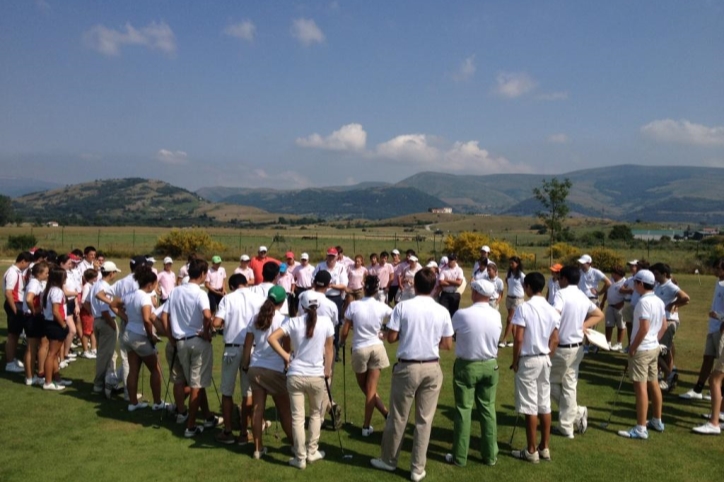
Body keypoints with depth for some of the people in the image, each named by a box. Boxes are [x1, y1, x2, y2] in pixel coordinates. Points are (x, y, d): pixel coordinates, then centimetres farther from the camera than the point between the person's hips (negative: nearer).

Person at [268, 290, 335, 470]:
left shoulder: (292, 322, -5)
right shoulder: (326, 322, -6)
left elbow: (271, 338, -14)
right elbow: (329, 349, 1)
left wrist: (286, 356, -5)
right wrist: (327, 371, 13)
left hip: (295, 376, 0)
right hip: (317, 376, 0)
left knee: (297, 417, 9)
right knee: (315, 414, 20)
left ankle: (300, 458, 16)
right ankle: (312, 452, 27)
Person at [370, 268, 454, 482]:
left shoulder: (403, 306, -10)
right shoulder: (442, 311, -3)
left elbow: (391, 338, -8)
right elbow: (448, 345, 2)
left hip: (407, 367, -2)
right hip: (432, 368, 2)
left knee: (397, 417, 12)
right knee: (424, 420, 10)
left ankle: (388, 460, 30)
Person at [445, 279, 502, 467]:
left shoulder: (462, 314, -19)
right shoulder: (496, 315, -4)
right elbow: (495, 337, 6)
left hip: (467, 366, -4)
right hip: (490, 366, 4)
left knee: (463, 410, 6)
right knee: (488, 409, 13)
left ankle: (459, 457, 15)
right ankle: (490, 455, 23)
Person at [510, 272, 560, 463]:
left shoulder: (524, 308, -15)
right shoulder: (552, 310, 3)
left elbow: (518, 339, -17)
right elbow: (554, 340, 6)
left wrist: (515, 361, -6)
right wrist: (548, 357, 16)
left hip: (528, 360, -6)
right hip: (544, 359, 6)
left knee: (530, 407, 0)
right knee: (545, 405, 12)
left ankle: (532, 451, 8)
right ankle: (544, 448, 21)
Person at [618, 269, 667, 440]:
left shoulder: (643, 301, -20)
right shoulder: (659, 301, 8)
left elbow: (644, 328, -24)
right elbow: (663, 326, 14)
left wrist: (632, 347, -16)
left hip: (642, 349, -9)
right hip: (654, 347, 9)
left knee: (640, 387, -6)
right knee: (653, 384, 18)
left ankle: (641, 429, -3)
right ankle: (657, 421, 29)